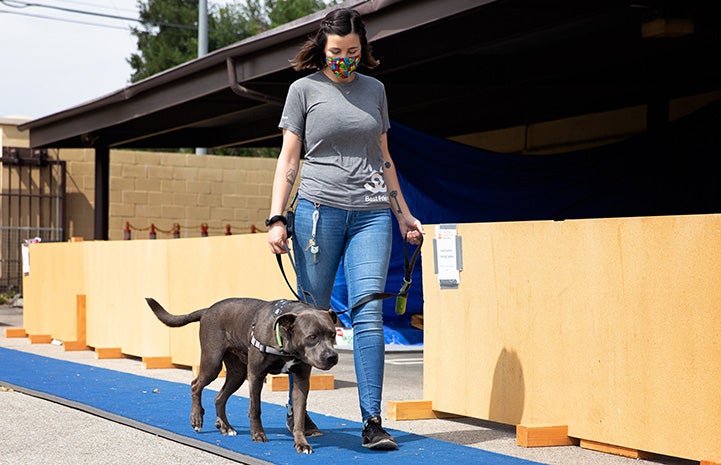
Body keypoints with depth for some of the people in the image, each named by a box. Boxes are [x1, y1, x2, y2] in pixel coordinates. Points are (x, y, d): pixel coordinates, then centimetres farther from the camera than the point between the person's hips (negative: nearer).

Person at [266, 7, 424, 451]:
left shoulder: (374, 89, 15)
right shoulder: (304, 89, 6)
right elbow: (288, 159, 4)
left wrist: (403, 213, 18)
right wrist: (277, 219, -5)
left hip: (371, 214, 2)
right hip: (319, 210, -2)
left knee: (368, 313, -9)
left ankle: (372, 421, -10)